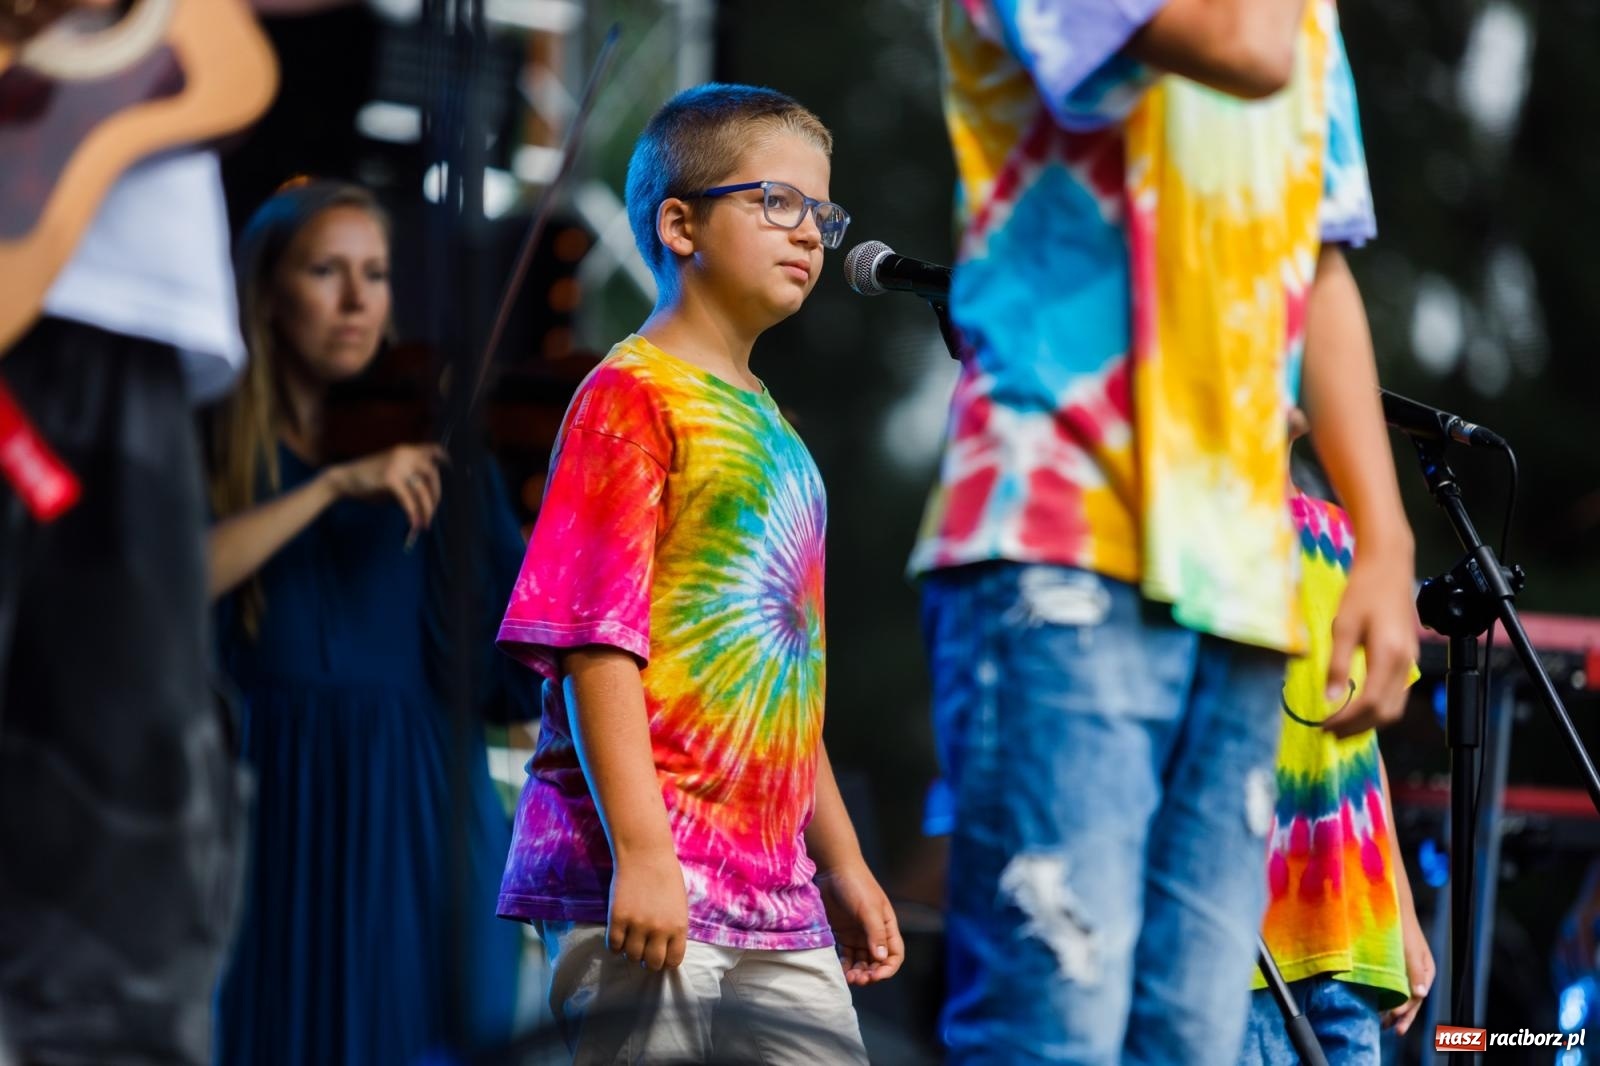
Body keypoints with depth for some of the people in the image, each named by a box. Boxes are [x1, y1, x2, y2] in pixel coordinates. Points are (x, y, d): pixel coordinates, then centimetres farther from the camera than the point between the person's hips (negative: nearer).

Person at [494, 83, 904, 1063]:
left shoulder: (772, 432, 20)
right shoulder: (633, 396, -5)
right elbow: (595, 642, -13)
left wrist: (843, 866, 23)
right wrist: (641, 853, -20)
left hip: (776, 894, 8)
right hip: (652, 876, -8)